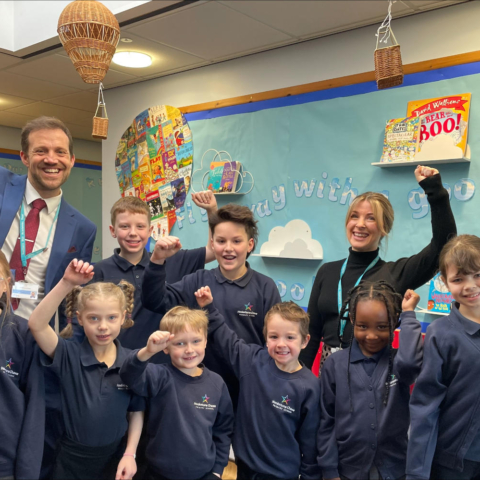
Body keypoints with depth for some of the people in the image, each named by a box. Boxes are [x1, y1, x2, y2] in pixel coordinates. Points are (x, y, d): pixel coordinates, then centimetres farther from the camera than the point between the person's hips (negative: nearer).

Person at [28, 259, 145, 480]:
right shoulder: (69, 355, -14)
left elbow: (137, 412, -1)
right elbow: (36, 324, -29)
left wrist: (129, 454, -9)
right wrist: (67, 283, -38)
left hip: (114, 457, 1)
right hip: (71, 458, 0)